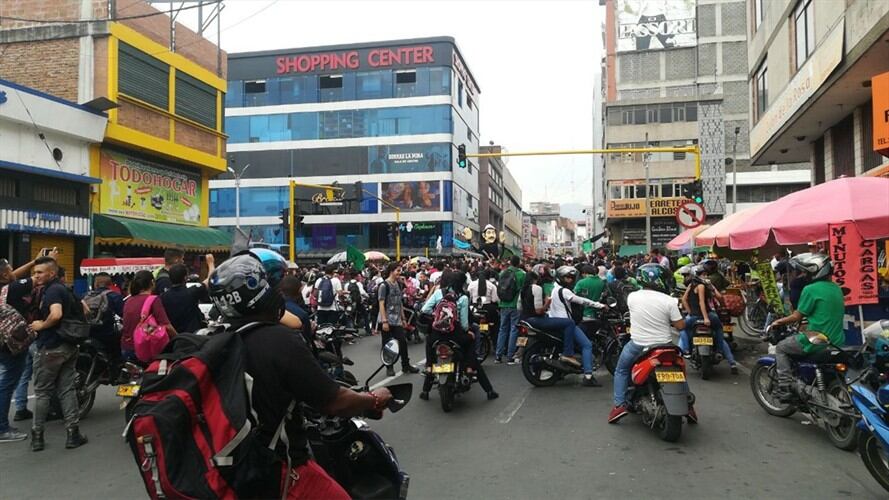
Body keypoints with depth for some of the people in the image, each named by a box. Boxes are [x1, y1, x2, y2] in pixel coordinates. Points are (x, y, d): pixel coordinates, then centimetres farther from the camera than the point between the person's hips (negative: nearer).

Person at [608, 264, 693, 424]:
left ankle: (620, 404, 9)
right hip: (663, 345, 0)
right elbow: (680, 326, -10)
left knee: (621, 370, 22)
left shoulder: (632, 297, -9)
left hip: (638, 345, 0)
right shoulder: (669, 301, -14)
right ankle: (687, 405, 26)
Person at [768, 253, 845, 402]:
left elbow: (797, 317, -9)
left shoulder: (810, 289, -14)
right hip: (837, 340, 8)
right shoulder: (836, 288, 10)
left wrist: (778, 322, 5)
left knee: (780, 348, 9)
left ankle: (785, 388, -1)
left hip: (818, 341, -8)